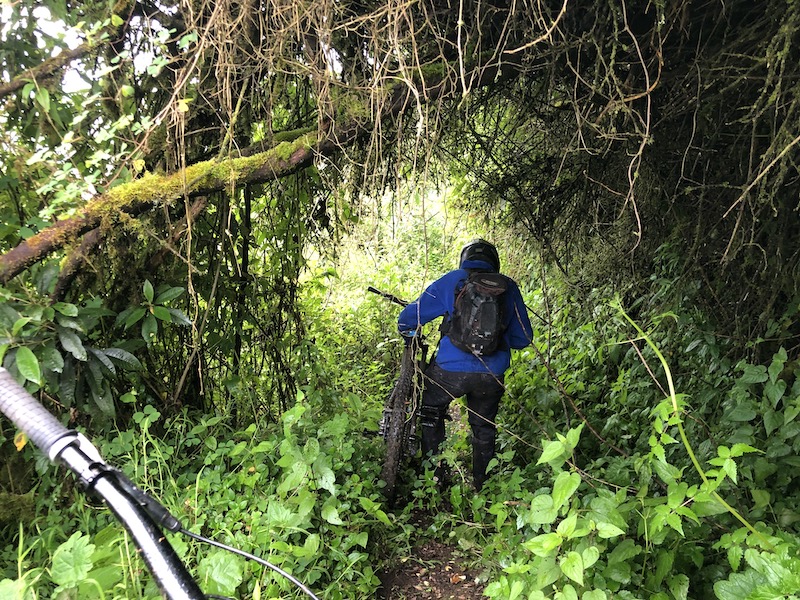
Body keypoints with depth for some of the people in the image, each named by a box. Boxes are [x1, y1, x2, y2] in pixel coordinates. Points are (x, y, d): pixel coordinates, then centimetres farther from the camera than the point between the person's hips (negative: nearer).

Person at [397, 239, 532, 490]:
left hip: (451, 370, -2)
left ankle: (434, 477, 27)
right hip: (492, 375, 2)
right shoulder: (508, 287, 8)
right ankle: (482, 487, 36)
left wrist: (410, 337, 24)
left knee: (431, 414, 26)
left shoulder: (451, 281, 3)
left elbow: (408, 318, 2)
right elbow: (523, 338, 12)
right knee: (484, 428, 26)